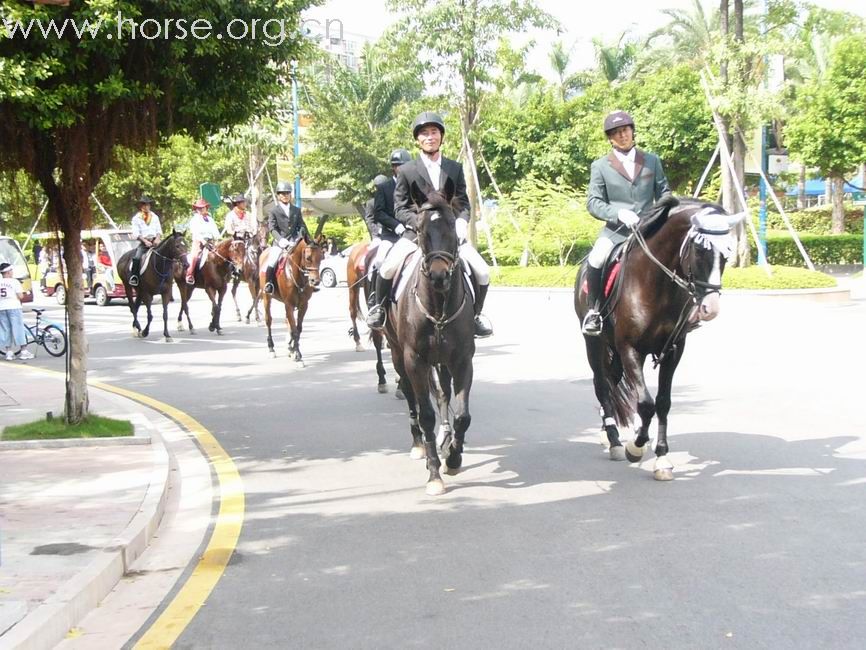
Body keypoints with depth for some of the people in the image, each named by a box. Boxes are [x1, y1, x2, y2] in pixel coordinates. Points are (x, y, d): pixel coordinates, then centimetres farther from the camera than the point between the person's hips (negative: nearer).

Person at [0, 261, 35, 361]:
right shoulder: (14, 282, -8)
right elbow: (20, 296, -10)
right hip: (13, 307, -4)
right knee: (18, 328, 2)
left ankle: (9, 352, 10)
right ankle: (23, 352, 4)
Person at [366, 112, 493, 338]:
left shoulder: (455, 169, 8)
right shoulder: (406, 171, 1)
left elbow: (463, 203, 7)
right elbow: (400, 209, -1)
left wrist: (461, 223, -14)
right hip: (416, 232, -2)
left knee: (482, 272, -13)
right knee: (387, 268, -25)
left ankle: (474, 315, 11)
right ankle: (379, 307, 4)